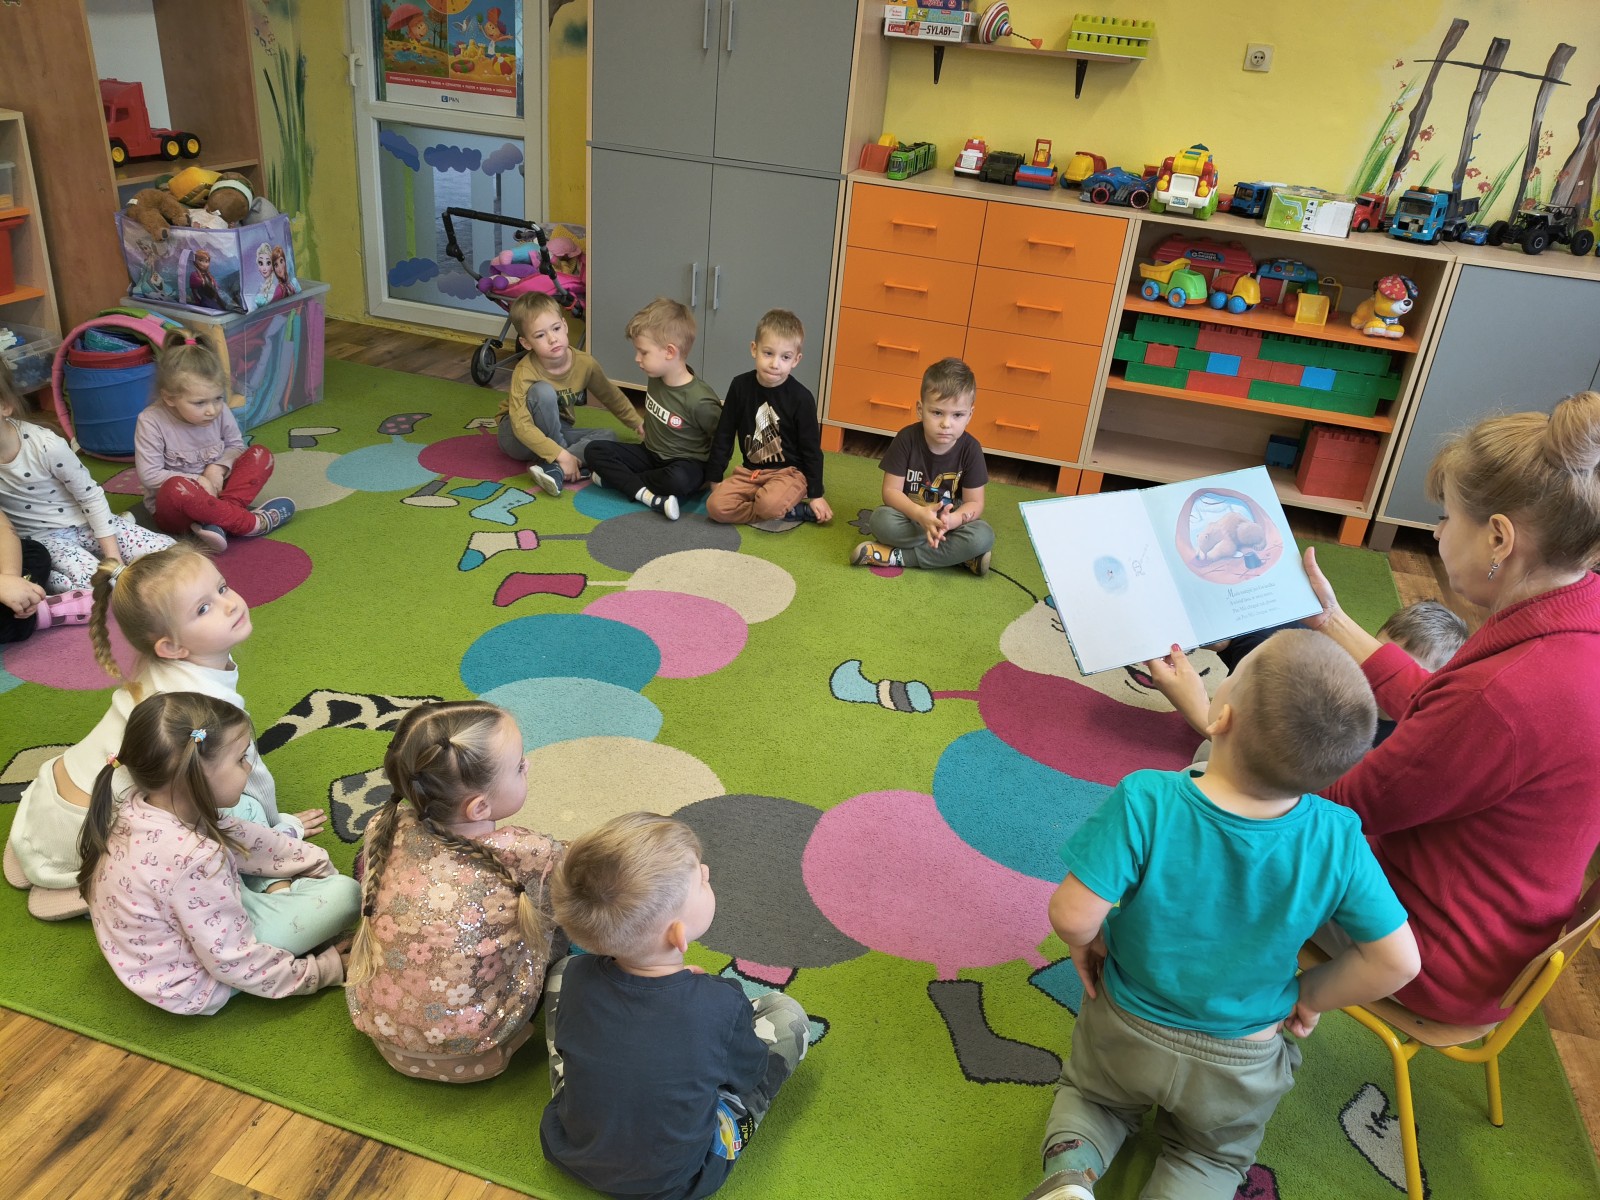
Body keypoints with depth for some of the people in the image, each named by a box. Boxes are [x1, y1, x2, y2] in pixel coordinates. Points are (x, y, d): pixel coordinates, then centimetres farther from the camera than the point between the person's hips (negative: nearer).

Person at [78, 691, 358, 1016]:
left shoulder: (135, 807, -14)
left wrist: (314, 860, 4)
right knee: (345, 893, -11)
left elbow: (240, 837, 1)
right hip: (196, 988, -8)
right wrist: (323, 970, -14)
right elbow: (236, 965, -28)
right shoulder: (194, 860, -39)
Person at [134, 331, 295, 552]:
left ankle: (216, 520, -31)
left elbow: (236, 445, 9)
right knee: (176, 487, -40)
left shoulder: (220, 411, -5)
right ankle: (248, 523, -28)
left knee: (261, 454, -13)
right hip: (172, 507, -5)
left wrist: (219, 468, -11)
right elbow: (149, 475, -17)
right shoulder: (151, 422, -16)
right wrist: (197, 482, -21)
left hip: (214, 493, 5)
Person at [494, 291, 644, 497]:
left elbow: (611, 396, 7)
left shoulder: (585, 364, -13)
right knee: (543, 391, -32)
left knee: (608, 437, -17)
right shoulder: (525, 373, -28)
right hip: (519, 438, -5)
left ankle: (553, 469, -33)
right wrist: (561, 455, -42)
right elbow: (522, 426, -37)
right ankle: (560, 462, -20)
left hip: (557, 432, 6)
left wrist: (637, 423, 11)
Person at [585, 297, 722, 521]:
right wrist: (648, 428, 10)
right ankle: (649, 496, -27)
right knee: (596, 451, -9)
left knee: (678, 480, -41)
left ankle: (615, 478, -18)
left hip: (685, 464, -7)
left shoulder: (699, 401, -26)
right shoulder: (656, 377, -5)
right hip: (651, 454, 7)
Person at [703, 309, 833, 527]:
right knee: (716, 506, -20)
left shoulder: (801, 398, -11)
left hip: (789, 472, -5)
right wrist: (714, 478, 10)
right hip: (750, 471, 5)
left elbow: (812, 449, -4)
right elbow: (723, 435, 8)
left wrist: (816, 495, -2)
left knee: (769, 505, -37)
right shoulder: (741, 386, -2)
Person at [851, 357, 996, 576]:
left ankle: (898, 556, -25)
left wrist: (950, 521, -34)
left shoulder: (970, 449, -12)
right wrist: (920, 514, -35)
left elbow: (974, 503, -10)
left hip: (951, 518, 1)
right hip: (908, 514, -1)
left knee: (983, 535, -29)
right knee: (881, 519, -34)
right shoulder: (907, 439, -15)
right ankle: (959, 555, -24)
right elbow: (891, 490, -15)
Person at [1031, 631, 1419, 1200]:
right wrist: (1309, 994, 0)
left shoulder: (1145, 802, -35)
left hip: (1126, 1032, -1)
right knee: (1213, 1154, 32)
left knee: (1090, 1094, 32)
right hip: (1239, 1067, 1)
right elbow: (1396, 961, -17)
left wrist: (1089, 945, -8)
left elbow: (1073, 915, -32)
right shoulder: (1337, 842, -27)